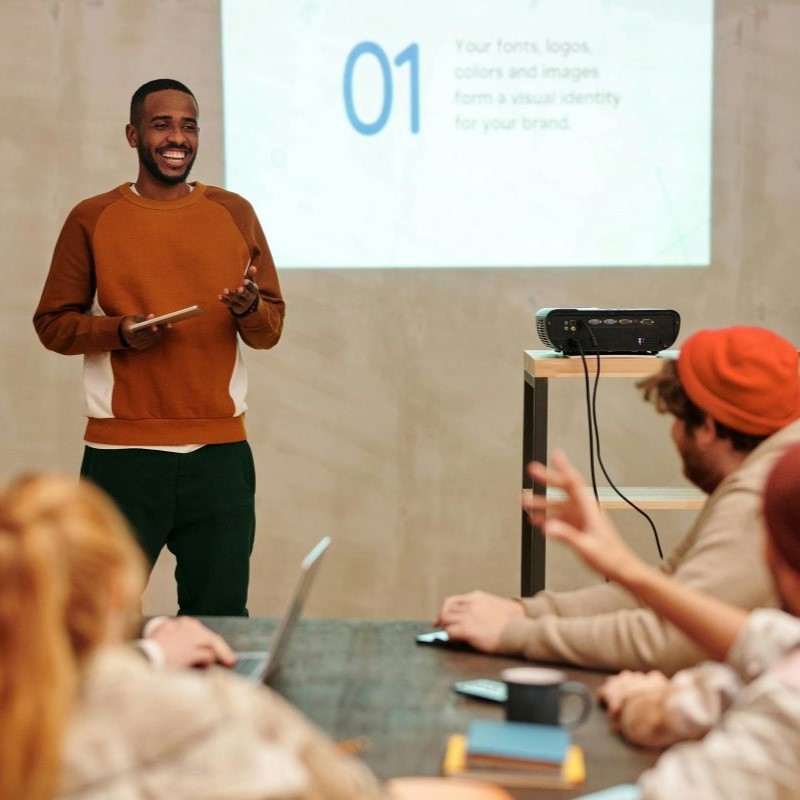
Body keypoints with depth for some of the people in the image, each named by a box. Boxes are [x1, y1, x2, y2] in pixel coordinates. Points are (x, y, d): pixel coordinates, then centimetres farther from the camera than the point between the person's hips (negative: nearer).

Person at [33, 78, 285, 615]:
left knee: (220, 616, 3)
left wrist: (250, 310, -12)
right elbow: (52, 323, 5)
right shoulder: (92, 219, 3)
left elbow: (272, 327, 11)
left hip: (221, 453, 2)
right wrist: (119, 331, -13)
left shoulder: (235, 214, 9)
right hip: (122, 455, -1)